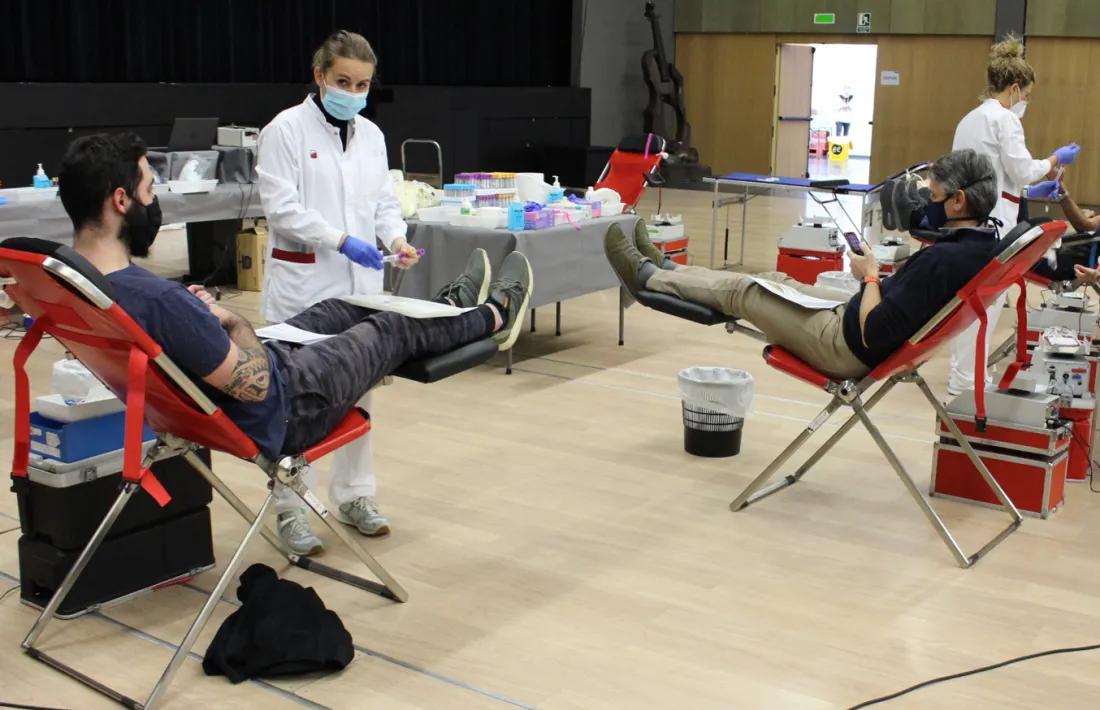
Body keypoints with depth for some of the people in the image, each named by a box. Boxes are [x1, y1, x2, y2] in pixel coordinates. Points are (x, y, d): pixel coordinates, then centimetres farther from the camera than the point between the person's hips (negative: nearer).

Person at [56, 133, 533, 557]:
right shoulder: (155, 299, -40)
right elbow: (254, 384, -28)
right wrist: (232, 319, -12)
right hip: (279, 414, -9)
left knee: (335, 311, 26)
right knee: (394, 329, 12)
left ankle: (453, 306, 51)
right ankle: (492, 317, 41)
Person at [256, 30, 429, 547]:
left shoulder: (371, 134, 12)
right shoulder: (287, 130, -6)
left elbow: (384, 202, 13)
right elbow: (282, 207, -13)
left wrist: (396, 238, -7)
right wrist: (341, 240, -20)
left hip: (360, 281, 6)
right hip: (304, 282, -5)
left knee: (359, 389, 11)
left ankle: (354, 496, 24)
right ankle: (290, 508, 9)